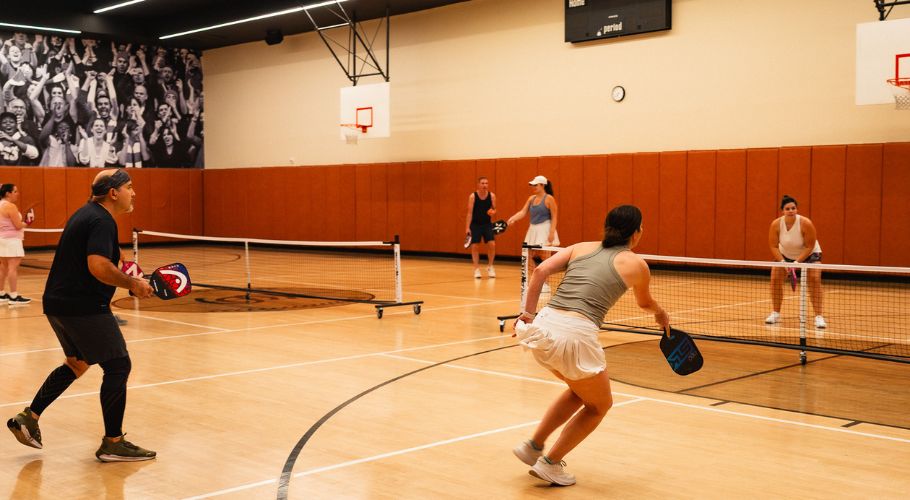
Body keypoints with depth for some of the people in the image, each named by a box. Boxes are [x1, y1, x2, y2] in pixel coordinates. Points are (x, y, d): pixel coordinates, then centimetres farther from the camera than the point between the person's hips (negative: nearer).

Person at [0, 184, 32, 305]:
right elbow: (18, 225, -19)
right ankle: (14, 297, -13)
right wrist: (26, 223, 0)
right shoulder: (10, 206, -17)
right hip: (11, 240, -10)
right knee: (13, 267, -11)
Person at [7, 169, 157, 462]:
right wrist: (132, 284, -19)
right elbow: (98, 267, -30)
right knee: (117, 367, -3)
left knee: (77, 363, 26)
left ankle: (28, 417, 26)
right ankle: (112, 444, 2)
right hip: (84, 307, -11)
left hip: (58, 303, 11)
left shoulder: (87, 214, 15)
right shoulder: (102, 221, -17)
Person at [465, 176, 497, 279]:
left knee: (492, 244, -9)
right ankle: (477, 269, 11)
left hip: (487, 224, 2)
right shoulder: (473, 196, -12)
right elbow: (470, 212, -11)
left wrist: (493, 211, -20)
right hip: (475, 224, -2)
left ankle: (490, 267, 10)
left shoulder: (492, 196, -5)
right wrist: (467, 227, -16)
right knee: (475, 246, -1)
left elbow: (494, 209, 6)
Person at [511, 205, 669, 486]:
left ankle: (533, 446, 30)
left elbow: (541, 270, 5)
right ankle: (549, 463, 17)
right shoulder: (636, 264, 11)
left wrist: (528, 312, 7)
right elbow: (645, 303, 30)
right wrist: (661, 315, 52)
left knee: (581, 391, 32)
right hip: (575, 335, -6)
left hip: (542, 325, 6)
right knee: (600, 405, 21)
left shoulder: (582, 248, 19)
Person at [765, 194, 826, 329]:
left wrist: (797, 262, -32)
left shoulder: (806, 223, -31)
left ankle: (819, 316, -19)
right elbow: (774, 246, -16)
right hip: (785, 254, 3)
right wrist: (782, 261, -29)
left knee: (815, 279, -21)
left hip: (809, 254, -3)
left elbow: (809, 246, -25)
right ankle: (776, 313, 9)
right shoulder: (776, 224, -24)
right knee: (775, 279, -9)